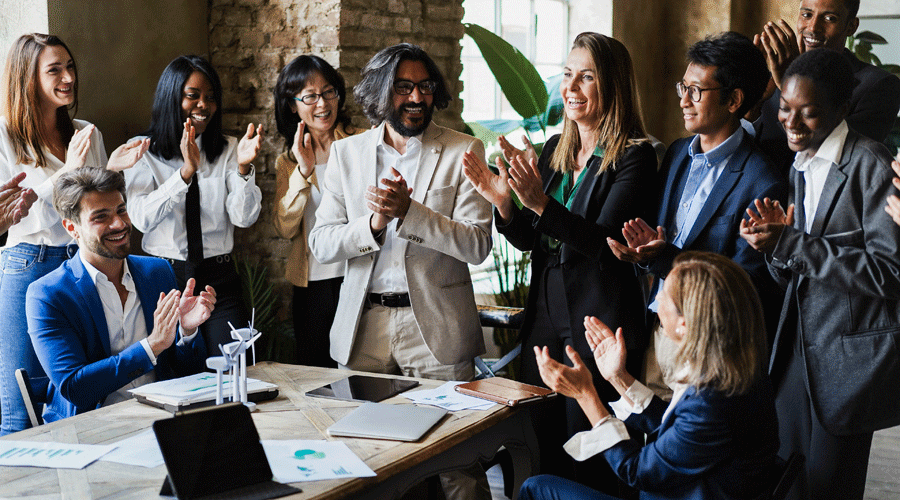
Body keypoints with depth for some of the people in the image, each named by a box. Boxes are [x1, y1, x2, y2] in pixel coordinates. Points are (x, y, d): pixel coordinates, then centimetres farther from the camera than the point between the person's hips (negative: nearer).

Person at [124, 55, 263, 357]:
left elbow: (245, 218, -2)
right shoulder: (142, 152, 1)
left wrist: (243, 167, -18)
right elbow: (142, 218, -13)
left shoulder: (227, 150, 8)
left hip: (219, 280, 2)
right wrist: (186, 171, -22)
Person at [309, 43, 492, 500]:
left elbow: (477, 245, -9)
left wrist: (408, 211, -20)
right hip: (364, 325, 3)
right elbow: (321, 245, 3)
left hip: (434, 323, -2)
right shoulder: (345, 153, 9)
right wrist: (373, 224, -15)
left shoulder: (463, 151, 0)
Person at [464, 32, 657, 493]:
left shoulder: (634, 156, -9)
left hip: (598, 328, -6)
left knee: (588, 464, 1)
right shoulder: (555, 149, 11)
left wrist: (540, 202, -30)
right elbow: (530, 240, 12)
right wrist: (503, 202, -7)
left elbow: (605, 242, -20)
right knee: (542, 454, 14)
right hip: (544, 322, 7)